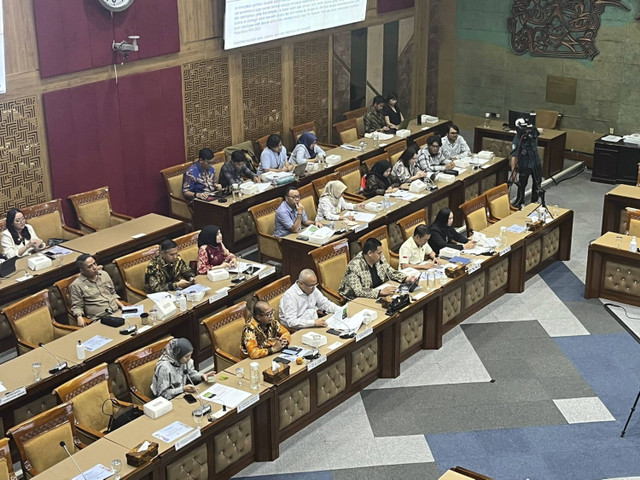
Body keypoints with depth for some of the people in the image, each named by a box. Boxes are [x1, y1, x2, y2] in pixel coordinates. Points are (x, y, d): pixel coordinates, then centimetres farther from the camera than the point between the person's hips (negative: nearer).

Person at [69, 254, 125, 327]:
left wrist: (122, 306, 10)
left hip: (117, 312, 5)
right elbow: (77, 306, 0)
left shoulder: (104, 274, 16)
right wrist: (79, 317, -20)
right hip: (99, 319, -5)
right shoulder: (76, 285, -1)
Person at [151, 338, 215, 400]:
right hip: (170, 400, -7)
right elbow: (163, 394, -24)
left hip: (183, 393, 7)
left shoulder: (185, 360, -9)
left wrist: (202, 376, -8)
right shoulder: (164, 367, -29)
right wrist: (183, 389, -32)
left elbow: (191, 374, 12)